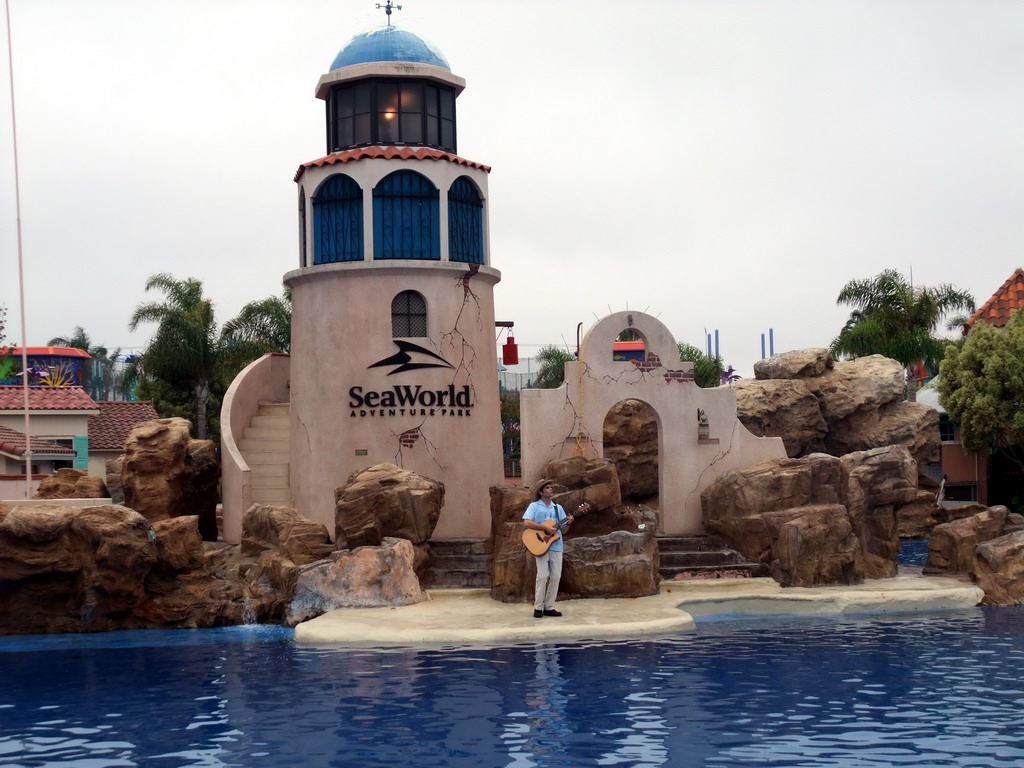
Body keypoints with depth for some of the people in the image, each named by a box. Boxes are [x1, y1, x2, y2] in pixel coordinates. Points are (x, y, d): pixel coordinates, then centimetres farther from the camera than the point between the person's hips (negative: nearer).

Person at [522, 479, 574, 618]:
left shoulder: (558, 508, 16)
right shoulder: (534, 506, 2)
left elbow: (563, 530, 15)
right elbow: (526, 522, -12)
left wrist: (568, 523, -7)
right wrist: (545, 527, -18)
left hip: (556, 546, 5)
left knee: (555, 577, 2)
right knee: (542, 575, -12)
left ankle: (549, 607, 9)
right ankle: (538, 608, -3)